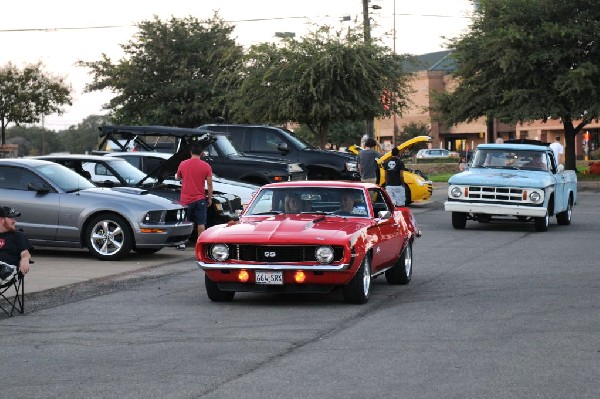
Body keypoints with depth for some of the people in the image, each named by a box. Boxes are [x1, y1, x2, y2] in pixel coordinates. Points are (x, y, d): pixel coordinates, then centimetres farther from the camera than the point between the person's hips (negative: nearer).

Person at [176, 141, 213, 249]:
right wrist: (210, 198, 5)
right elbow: (209, 184, -6)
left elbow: (178, 178, 16)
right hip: (200, 199, -1)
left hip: (185, 200, 1)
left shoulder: (183, 164, -2)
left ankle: (182, 243, 12)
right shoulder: (206, 166, -7)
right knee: (201, 223, 3)